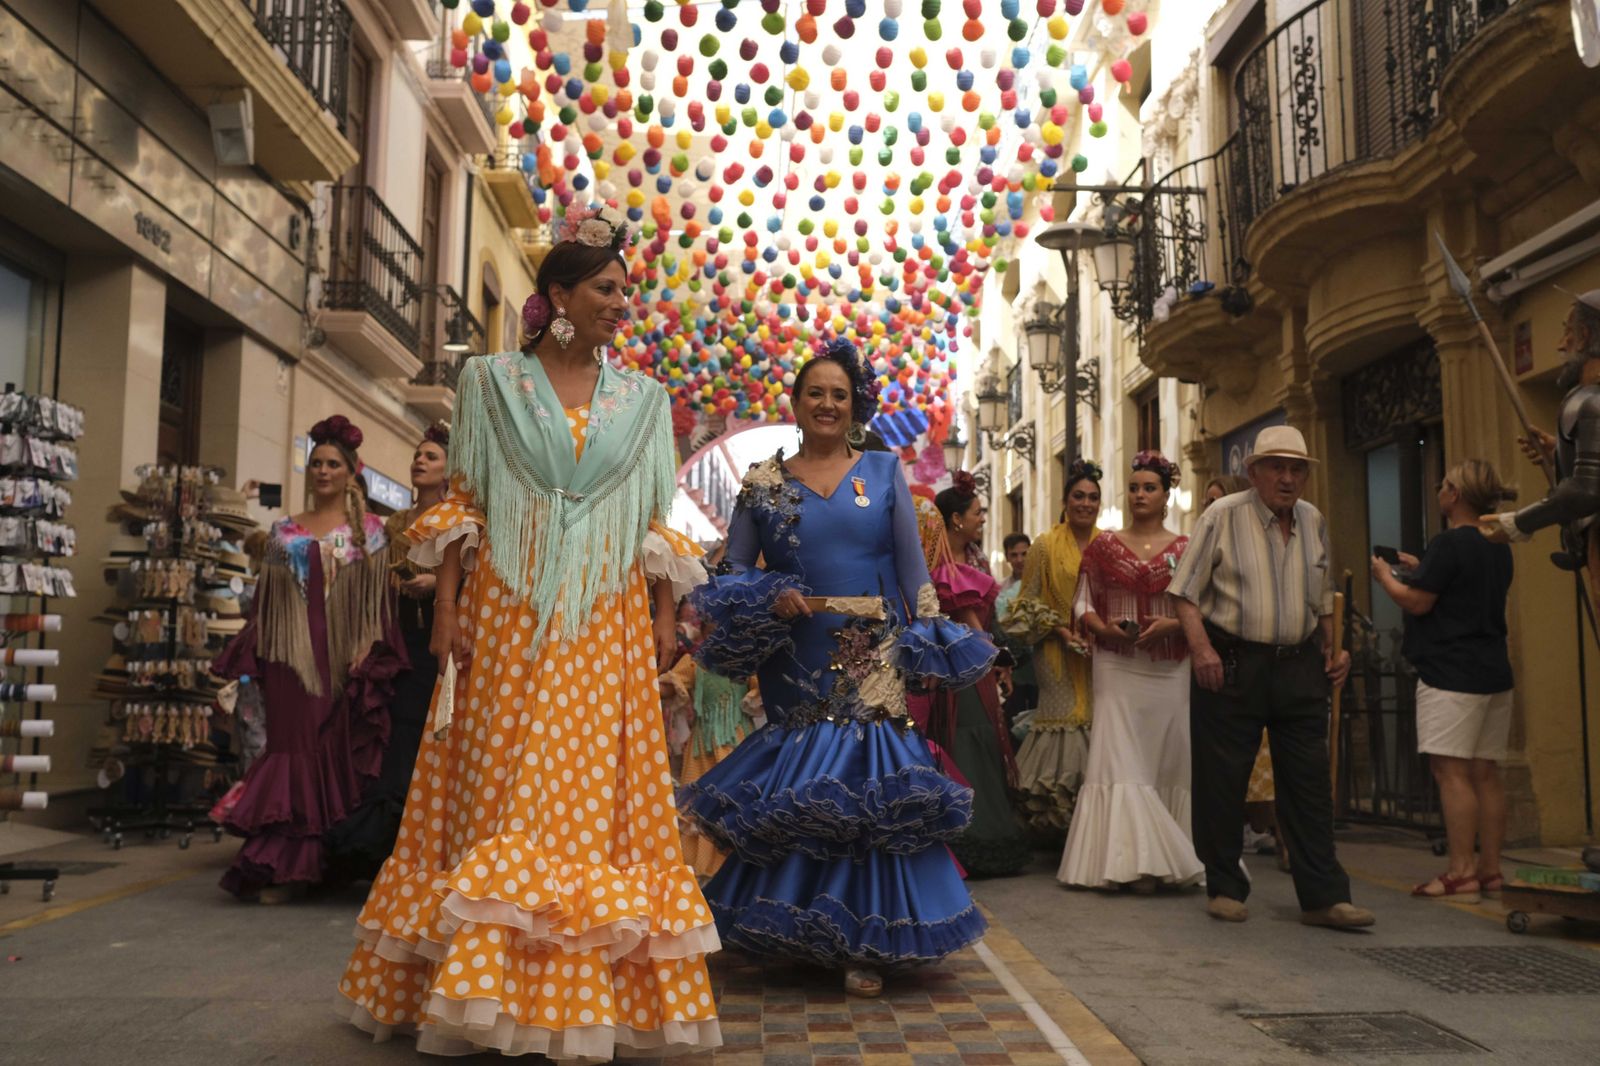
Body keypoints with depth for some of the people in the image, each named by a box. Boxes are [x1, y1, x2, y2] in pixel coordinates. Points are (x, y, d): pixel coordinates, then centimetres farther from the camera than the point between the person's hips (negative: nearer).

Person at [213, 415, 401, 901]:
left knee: (337, 752, -1)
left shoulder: (368, 530, 6)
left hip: (342, 656, -2)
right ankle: (288, 867, -2)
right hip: (291, 656, 2)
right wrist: (249, 659, 4)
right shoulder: (284, 530, 14)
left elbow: (378, 600, 1)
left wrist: (368, 652, -11)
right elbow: (265, 601, 12)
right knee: (293, 748, -4)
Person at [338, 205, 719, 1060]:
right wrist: (446, 607, -6)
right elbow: (461, 504, 2)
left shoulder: (641, 399, 11)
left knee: (593, 791, 1)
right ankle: (480, 983, 11)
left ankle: (593, 985, 10)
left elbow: (653, 523, 10)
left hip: (604, 627, 2)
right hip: (506, 617, -1)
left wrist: (664, 616, 2)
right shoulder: (493, 381, 6)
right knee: (497, 789, 0)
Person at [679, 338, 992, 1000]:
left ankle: (865, 944, 7)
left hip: (873, 658, 0)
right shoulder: (762, 482, 7)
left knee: (868, 785, -4)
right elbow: (733, 573, 6)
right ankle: (793, 935, 23)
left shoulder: (884, 472, 7)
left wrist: (932, 643, -3)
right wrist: (771, 601, -13)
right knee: (795, 792, 5)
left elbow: (912, 567, 5)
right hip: (796, 662, 1)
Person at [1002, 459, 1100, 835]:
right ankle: (1060, 821, 4)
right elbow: (1028, 602, 0)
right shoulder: (1046, 546, 0)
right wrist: (1059, 629, -11)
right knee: (1064, 717, -5)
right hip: (1059, 652, -3)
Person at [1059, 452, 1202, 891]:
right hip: (1118, 667, -1)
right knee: (1120, 757, -6)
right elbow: (1084, 602, 7)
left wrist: (1172, 625, -14)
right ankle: (1130, 860, -4)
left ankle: (1166, 856, 12)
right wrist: (1103, 628, -11)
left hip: (1170, 669, 1)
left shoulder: (1185, 549, 7)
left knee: (1169, 757, 2)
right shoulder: (1104, 546, 8)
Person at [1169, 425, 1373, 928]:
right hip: (1232, 662, -4)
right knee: (1222, 782, 2)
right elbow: (1186, 592, -6)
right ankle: (1225, 888, 16)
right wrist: (1200, 647, -18)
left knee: (1310, 782, 3)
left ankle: (1323, 897, 9)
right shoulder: (1223, 516, -4)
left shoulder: (1313, 522, 12)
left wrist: (1331, 648, 13)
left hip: (1300, 665, 4)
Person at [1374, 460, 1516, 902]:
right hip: (1494, 673, 9)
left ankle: (1461, 874, -8)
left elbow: (1417, 602, -13)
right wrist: (1421, 570, 26)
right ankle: (1490, 870, 14)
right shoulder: (1498, 548, 13)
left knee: (1452, 771, -7)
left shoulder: (1448, 543, -14)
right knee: (1485, 773, 10)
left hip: (1451, 675, -9)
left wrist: (1385, 576, 3)